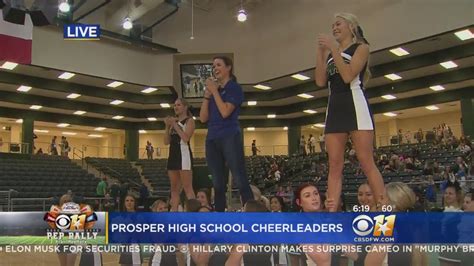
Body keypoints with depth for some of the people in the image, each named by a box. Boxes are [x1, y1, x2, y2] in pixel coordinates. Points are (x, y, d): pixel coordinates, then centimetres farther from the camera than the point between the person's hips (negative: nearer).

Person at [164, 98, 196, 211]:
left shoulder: (189, 120, 1)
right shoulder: (174, 122, 20)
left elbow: (186, 138, -15)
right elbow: (166, 141, 13)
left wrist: (175, 124, -9)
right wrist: (168, 126, 2)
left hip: (184, 154, -8)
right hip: (173, 154, 8)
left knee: (187, 187, -13)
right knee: (174, 188, 7)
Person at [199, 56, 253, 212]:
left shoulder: (234, 88, 2)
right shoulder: (213, 90, 18)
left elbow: (225, 112, -13)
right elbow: (203, 118, 10)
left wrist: (214, 91, -5)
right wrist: (207, 94, 4)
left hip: (230, 138, -6)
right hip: (212, 139, 6)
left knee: (240, 180, -11)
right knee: (218, 183, 7)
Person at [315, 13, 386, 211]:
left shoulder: (361, 47, 5)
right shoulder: (330, 53, 20)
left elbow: (348, 76, -12)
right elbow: (320, 81, 5)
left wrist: (333, 48, -10)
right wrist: (321, 52, 3)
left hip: (354, 105, -5)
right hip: (334, 108, 6)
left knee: (367, 163, -10)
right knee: (334, 166, 0)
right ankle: (331, 213, -1)